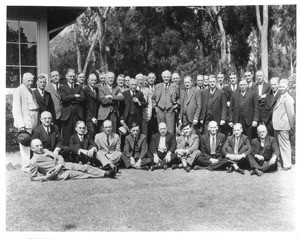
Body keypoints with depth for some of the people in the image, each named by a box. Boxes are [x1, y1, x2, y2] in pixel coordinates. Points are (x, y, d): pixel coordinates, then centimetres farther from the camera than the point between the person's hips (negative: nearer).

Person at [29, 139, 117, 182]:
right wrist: (45, 177, -19)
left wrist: (60, 164, -9)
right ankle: (103, 175, -23)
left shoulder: (45, 151, 11)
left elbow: (59, 157, 13)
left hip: (64, 165, 6)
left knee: (85, 167, -7)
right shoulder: (34, 162, -6)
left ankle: (106, 173, -9)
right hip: (59, 174, -6)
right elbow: (32, 178, -3)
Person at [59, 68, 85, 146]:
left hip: (78, 113, 2)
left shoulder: (79, 87, 17)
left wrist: (70, 99, -5)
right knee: (67, 135, -2)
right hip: (67, 114, -2)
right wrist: (74, 96, -8)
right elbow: (63, 98, -8)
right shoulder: (62, 87, 10)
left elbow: (82, 98, 0)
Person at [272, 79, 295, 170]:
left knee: (284, 145, -1)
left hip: (283, 126, -9)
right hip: (277, 125, 9)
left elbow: (291, 113, -15)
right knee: (279, 145, 17)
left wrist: (291, 125, -9)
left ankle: (287, 164, 8)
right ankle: (281, 162, 29)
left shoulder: (287, 99, -15)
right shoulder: (280, 97, 13)